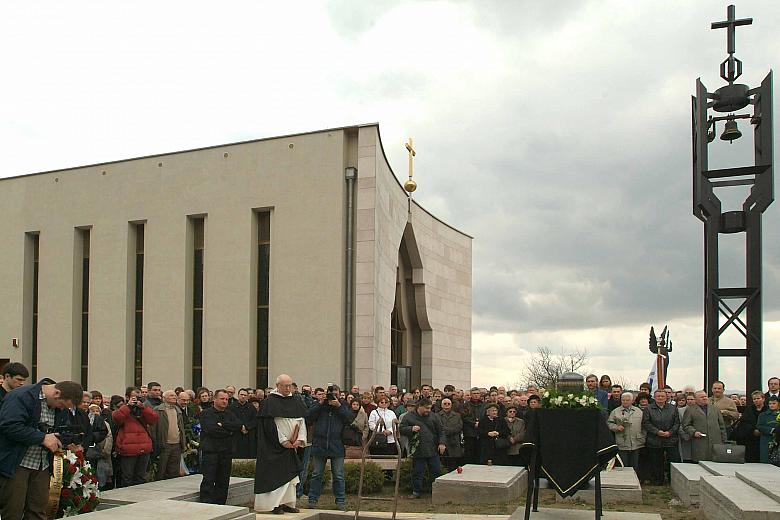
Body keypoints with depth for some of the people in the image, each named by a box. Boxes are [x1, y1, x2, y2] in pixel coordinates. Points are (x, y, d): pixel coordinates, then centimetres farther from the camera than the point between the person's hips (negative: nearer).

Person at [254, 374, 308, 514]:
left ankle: (287, 502, 13)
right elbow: (270, 425, -13)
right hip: (275, 445, -6)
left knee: (290, 474, 7)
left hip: (292, 445, 6)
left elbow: (302, 422, 8)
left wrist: (300, 439, -7)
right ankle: (275, 504, -2)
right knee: (275, 475, -5)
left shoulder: (296, 402, 10)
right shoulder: (270, 402, -9)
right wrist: (283, 441, -15)